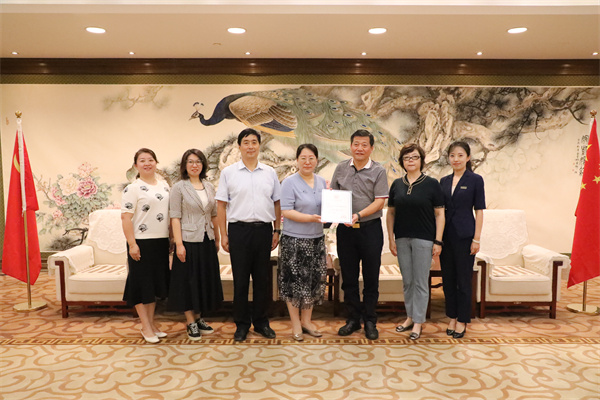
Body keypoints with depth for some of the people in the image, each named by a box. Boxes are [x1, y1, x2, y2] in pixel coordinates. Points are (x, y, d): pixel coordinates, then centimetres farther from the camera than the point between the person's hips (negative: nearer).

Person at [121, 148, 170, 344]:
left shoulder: (164, 185, 11)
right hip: (142, 242, -6)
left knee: (156, 282, 13)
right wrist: (132, 244, -18)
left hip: (161, 241, 6)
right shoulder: (133, 188, -7)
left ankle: (151, 323, 26)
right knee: (141, 282, 2)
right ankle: (145, 327, 13)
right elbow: (125, 218, -12)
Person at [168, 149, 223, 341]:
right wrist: (179, 243, -16)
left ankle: (200, 319, 27)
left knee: (206, 279, 12)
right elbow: (175, 217, -10)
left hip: (207, 240, 5)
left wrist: (217, 238, 11)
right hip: (189, 240, -5)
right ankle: (191, 323, 15)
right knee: (188, 280, 3)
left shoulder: (209, 186, 9)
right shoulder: (179, 187, -5)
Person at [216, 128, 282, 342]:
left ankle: (261, 322, 24)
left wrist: (277, 231, 5)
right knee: (240, 280, 5)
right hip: (239, 230, -2)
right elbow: (221, 205, 1)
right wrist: (224, 235, -3)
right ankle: (242, 324, 19)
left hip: (264, 229, 2)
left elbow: (276, 203, 10)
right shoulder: (228, 172, 2)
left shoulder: (270, 172, 9)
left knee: (262, 279, 10)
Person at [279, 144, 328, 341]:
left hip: (317, 238, 6)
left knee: (314, 280, 13)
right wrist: (310, 218, -24)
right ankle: (295, 324, 19)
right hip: (294, 240, -6)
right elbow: (286, 211, -15)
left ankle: (307, 321, 29)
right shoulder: (289, 182, -9)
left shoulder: (322, 182, 8)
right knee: (295, 281, 3)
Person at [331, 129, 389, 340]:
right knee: (348, 277, 10)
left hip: (370, 228, -3)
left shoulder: (378, 171, -4)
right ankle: (353, 319, 25)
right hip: (345, 229, 3)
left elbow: (379, 202, -10)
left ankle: (369, 321, 21)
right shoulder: (341, 168, 7)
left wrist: (359, 215, -24)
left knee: (371, 278, 6)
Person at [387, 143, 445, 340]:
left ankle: (418, 322, 14)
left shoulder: (431, 184, -3)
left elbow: (439, 214, -4)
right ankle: (410, 317, 27)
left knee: (421, 282, 3)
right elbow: (390, 213, 9)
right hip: (402, 239, 4)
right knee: (407, 281, 13)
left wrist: (438, 241, -9)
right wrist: (391, 238, 3)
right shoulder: (397, 184, 6)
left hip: (423, 239, -3)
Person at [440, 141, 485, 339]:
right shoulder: (444, 181, 9)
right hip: (446, 234, 5)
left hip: (464, 235, -4)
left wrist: (477, 238, -10)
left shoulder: (475, 180, -3)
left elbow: (479, 210, -5)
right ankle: (452, 318, 24)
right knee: (447, 278, 11)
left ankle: (462, 321, 16)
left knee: (463, 279, 3)